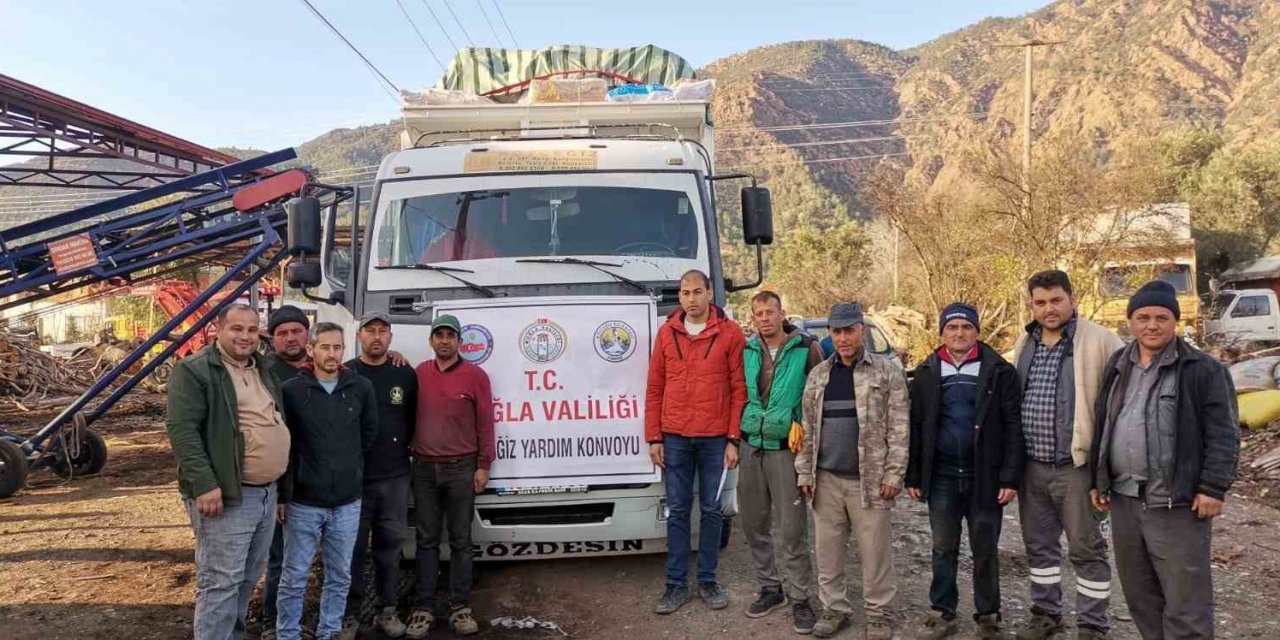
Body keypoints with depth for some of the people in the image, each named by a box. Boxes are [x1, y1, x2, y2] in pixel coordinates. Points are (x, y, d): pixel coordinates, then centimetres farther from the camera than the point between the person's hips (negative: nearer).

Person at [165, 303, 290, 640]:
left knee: (248, 578, 18)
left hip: (267, 492, 8)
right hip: (226, 494, -8)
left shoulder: (264, 370, 16)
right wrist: (205, 485, -24)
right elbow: (182, 430, -17)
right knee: (221, 582, -5)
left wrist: (280, 483, 19)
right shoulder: (194, 370, -9)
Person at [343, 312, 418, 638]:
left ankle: (386, 610, 22)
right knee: (353, 547, 5)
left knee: (389, 545, 10)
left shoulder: (406, 374, 5)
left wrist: (403, 448, 4)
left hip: (395, 477, 2)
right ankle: (349, 613, 17)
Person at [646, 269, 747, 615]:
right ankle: (676, 582, 16)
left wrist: (733, 439, -7)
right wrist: (653, 438, 2)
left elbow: (739, 389, -2)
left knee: (711, 510, 8)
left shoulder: (730, 333, -2)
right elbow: (654, 389, 7)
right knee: (677, 511, 7)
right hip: (674, 438, 2)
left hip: (715, 438, -2)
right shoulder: (667, 332, 6)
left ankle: (707, 579, 22)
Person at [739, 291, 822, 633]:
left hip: (787, 449, -4)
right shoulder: (747, 351, 6)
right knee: (754, 524, 11)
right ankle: (771, 588, 26)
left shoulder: (806, 349, -6)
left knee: (791, 529, -2)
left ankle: (800, 598, 11)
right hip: (750, 448, 5)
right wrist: (737, 436, 9)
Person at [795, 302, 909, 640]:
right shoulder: (818, 375, 10)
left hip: (870, 479, -4)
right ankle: (833, 608, 24)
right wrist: (804, 473, 6)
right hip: (826, 479, 4)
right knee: (827, 549, 10)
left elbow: (898, 429, -5)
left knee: (875, 551, 3)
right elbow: (808, 428, 11)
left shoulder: (888, 372, -2)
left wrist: (893, 474, -10)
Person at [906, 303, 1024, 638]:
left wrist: (1010, 477, -10)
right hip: (941, 475, 2)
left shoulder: (999, 371, -2)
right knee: (943, 548, 10)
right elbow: (915, 427, 5)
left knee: (985, 550, 9)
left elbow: (1013, 426, -5)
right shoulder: (926, 373, 4)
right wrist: (913, 476, 2)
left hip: (985, 475, -2)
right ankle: (942, 613, 22)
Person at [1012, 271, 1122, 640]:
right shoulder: (1024, 345, 10)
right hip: (1031, 466, 6)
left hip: (1076, 466, -6)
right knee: (1039, 545, 17)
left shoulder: (1100, 342, -10)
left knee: (1086, 550, 5)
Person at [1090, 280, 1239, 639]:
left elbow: (1223, 435, -8)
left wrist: (1213, 487, -14)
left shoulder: (1202, 370, -6)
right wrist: (1097, 480, 15)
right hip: (1123, 499, 6)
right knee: (1139, 594, 16)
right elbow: (1102, 428, 18)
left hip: (1177, 503, -6)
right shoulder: (1118, 367, 13)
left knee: (1185, 599, -2)